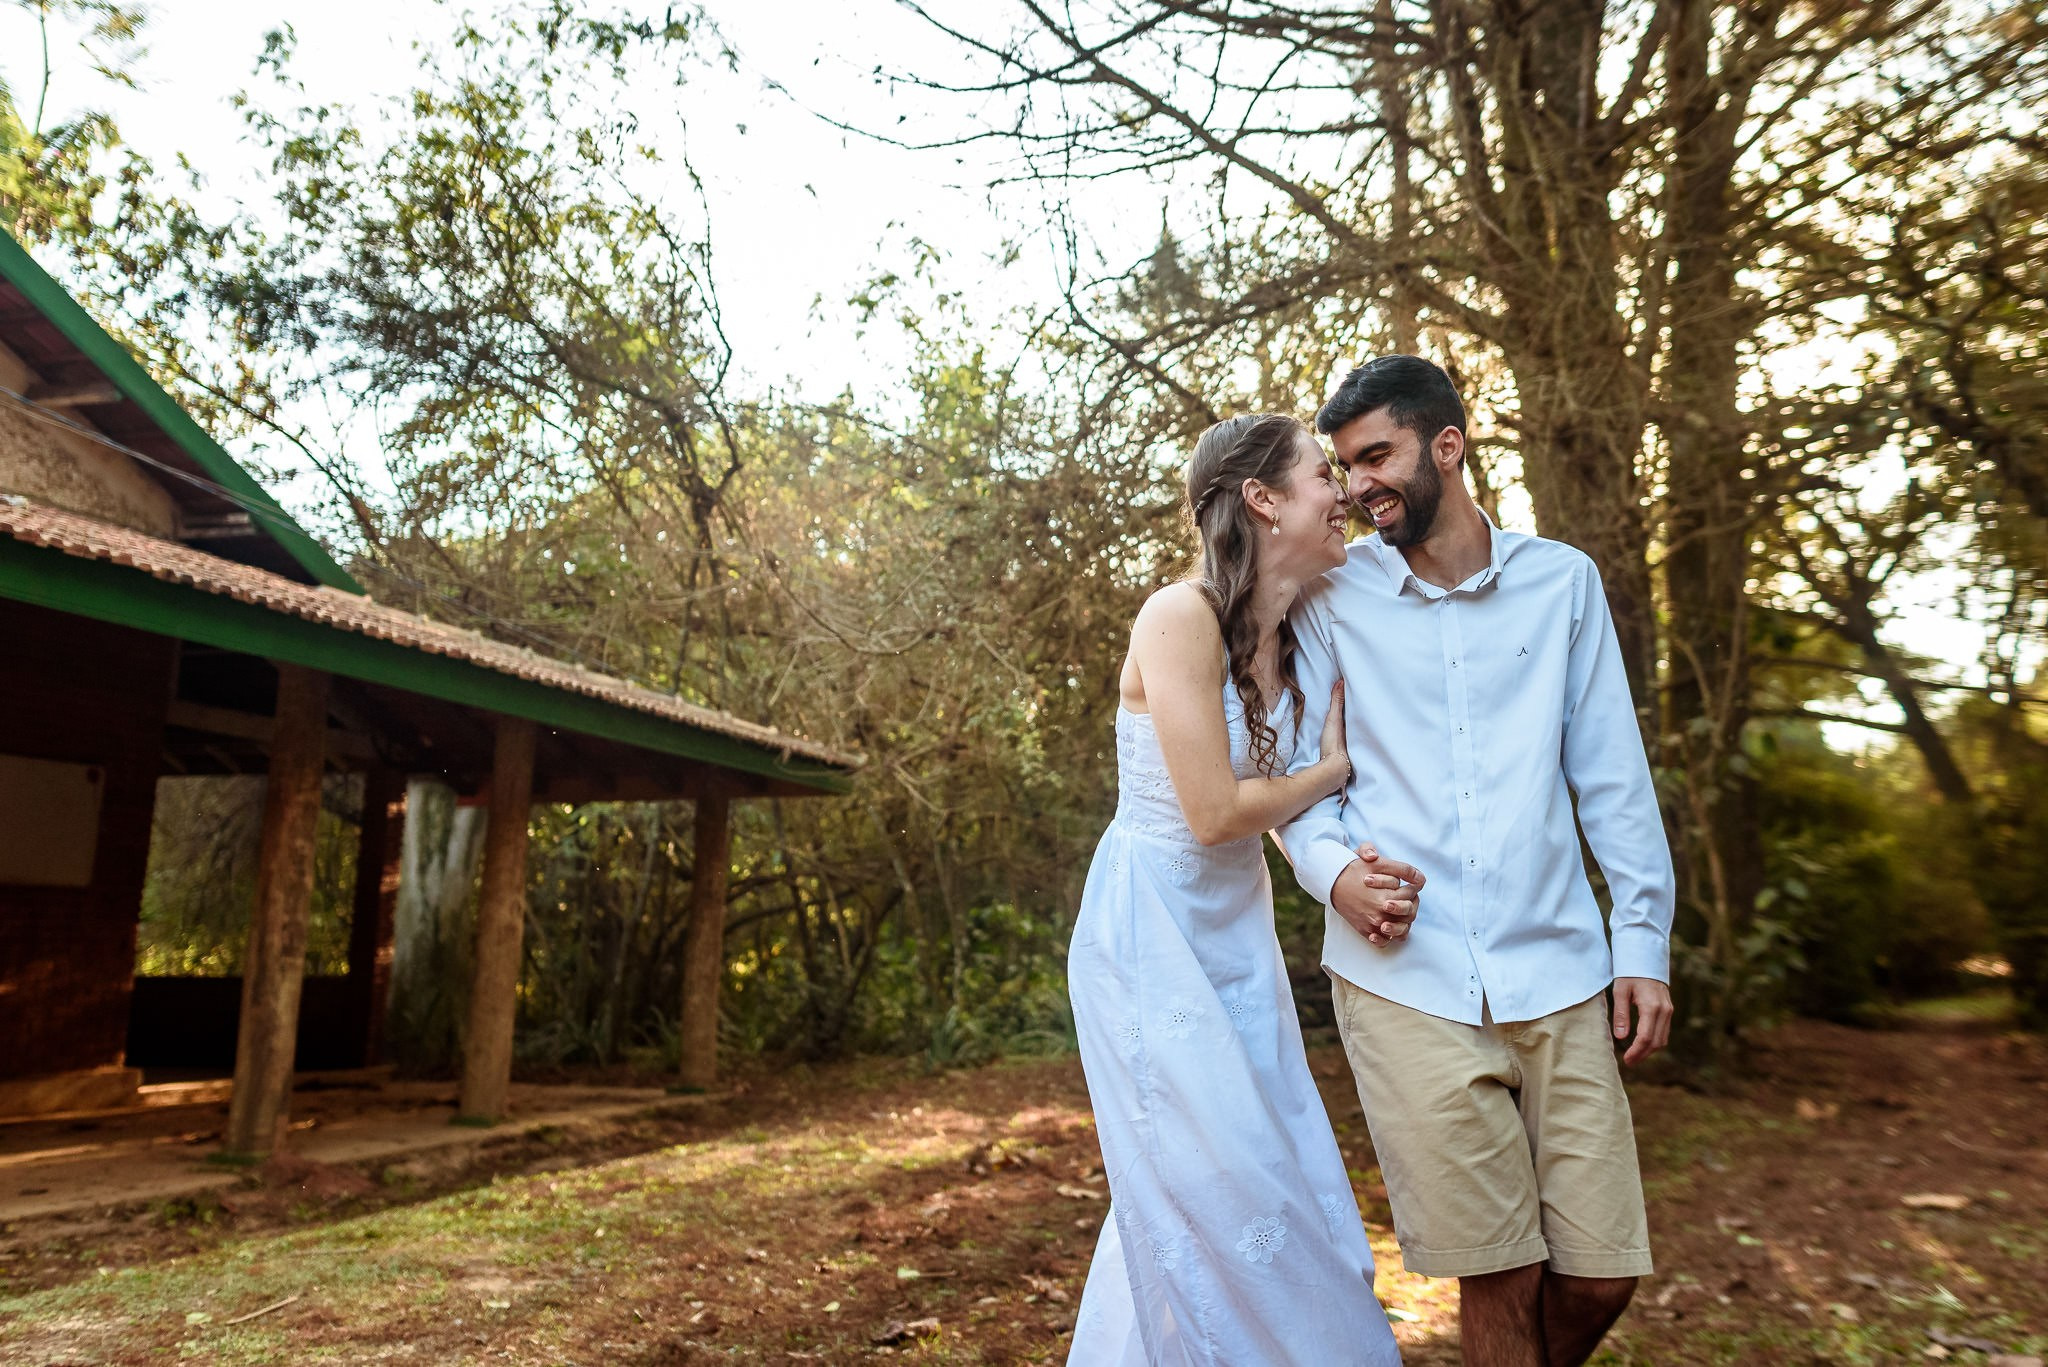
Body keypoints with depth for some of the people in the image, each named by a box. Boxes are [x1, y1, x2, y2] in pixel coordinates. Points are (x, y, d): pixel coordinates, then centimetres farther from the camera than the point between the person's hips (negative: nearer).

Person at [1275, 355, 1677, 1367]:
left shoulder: (1562, 581, 7)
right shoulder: (1332, 597, 3)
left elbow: (1612, 775, 9)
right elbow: (1289, 767, 7)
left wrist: (1644, 940, 6)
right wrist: (1331, 865, -12)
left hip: (1557, 970, 2)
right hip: (1401, 974, -1)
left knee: (1602, 1271, 8)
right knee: (1499, 1275, 4)